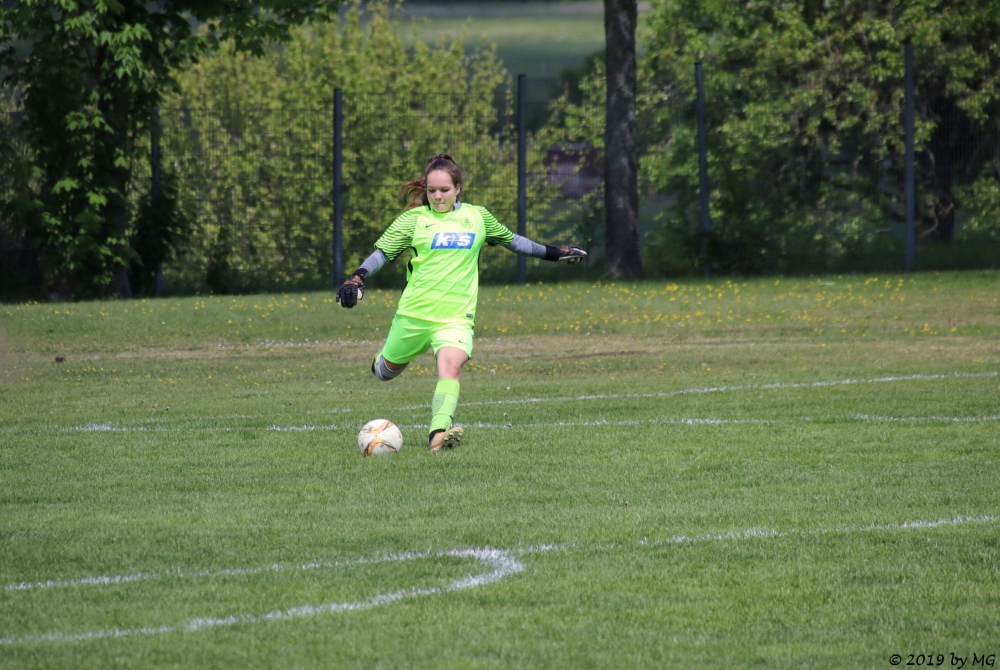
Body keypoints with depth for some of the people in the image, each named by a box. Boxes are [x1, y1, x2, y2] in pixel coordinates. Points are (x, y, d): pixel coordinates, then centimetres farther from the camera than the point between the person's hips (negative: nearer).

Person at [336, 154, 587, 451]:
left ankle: (439, 432, -38)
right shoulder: (415, 218, 1)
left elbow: (510, 239, 25)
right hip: (414, 313, 0)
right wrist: (358, 278, -18)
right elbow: (383, 251, -1)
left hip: (456, 317, 0)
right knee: (390, 369, 16)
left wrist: (554, 253, 29)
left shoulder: (478, 217, 9)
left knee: (452, 365, -26)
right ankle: (381, 362, 54)